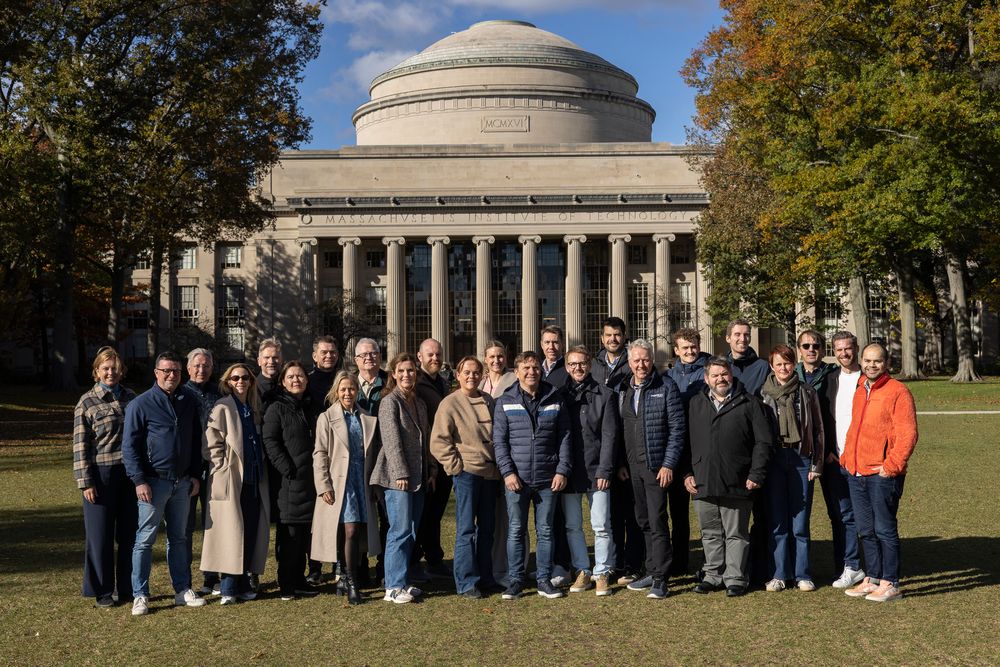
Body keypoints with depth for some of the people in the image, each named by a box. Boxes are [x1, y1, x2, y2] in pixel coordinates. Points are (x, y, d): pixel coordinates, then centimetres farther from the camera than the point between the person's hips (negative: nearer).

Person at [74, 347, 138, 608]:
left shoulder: (130, 397, 9)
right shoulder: (87, 402, -2)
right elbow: (80, 445, -4)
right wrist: (86, 482, -9)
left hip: (130, 472, 3)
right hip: (102, 474, -3)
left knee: (130, 533, 9)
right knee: (101, 535, 5)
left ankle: (128, 587, 21)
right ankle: (103, 592, 17)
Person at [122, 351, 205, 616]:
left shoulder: (189, 402, 8)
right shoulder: (141, 404, -6)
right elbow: (129, 445, -8)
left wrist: (195, 475, 8)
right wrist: (139, 480, -14)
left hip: (182, 482, 5)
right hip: (154, 482, -5)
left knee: (179, 537, 12)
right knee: (145, 539, 0)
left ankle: (183, 591, 20)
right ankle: (140, 596, 8)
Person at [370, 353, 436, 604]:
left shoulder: (420, 404, 16)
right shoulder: (390, 401, -7)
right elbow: (392, 440, -13)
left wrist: (432, 470, 14)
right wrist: (401, 474, -17)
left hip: (418, 477, 8)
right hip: (397, 477, -8)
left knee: (411, 532, 9)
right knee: (400, 531, -8)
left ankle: (402, 581, 18)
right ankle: (394, 587, -3)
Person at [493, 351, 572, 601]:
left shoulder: (555, 400, 6)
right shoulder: (505, 402, 2)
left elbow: (564, 438, 6)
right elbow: (499, 441, 0)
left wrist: (562, 470, -3)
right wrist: (507, 472, -9)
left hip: (547, 479, 1)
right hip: (516, 479, -1)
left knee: (545, 531, 9)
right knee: (516, 531, 4)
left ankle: (544, 580, 18)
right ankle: (515, 580, 14)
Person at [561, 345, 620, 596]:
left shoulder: (605, 395, 2)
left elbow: (610, 435, -2)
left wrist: (604, 471, -9)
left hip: (596, 471, -2)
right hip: (568, 471, 2)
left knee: (601, 526, 0)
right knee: (572, 526, 7)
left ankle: (602, 573, 12)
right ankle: (582, 571, 19)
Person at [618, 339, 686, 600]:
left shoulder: (666, 387, -4)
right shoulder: (623, 391, 11)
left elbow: (677, 428, -7)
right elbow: (618, 429, 13)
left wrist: (668, 464, -13)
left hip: (656, 466, -5)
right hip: (632, 467, 5)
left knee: (657, 523, -5)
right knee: (643, 522, 12)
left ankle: (660, 579, 1)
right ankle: (652, 572, 22)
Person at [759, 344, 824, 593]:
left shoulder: (807, 393, 6)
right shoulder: (763, 394, 4)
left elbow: (818, 430, 7)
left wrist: (816, 464, 2)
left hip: (801, 458, 0)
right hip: (774, 460, 0)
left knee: (800, 522, 3)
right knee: (777, 521, 3)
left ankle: (802, 575, 12)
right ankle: (779, 574, 12)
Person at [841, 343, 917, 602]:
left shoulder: (897, 391, -7)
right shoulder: (860, 392, 16)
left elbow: (908, 434, -13)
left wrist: (891, 466, -16)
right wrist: (847, 456, 14)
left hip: (882, 475, -7)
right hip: (856, 474, 7)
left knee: (885, 530, -2)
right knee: (866, 531, 13)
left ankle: (890, 584, 7)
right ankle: (873, 579, 23)